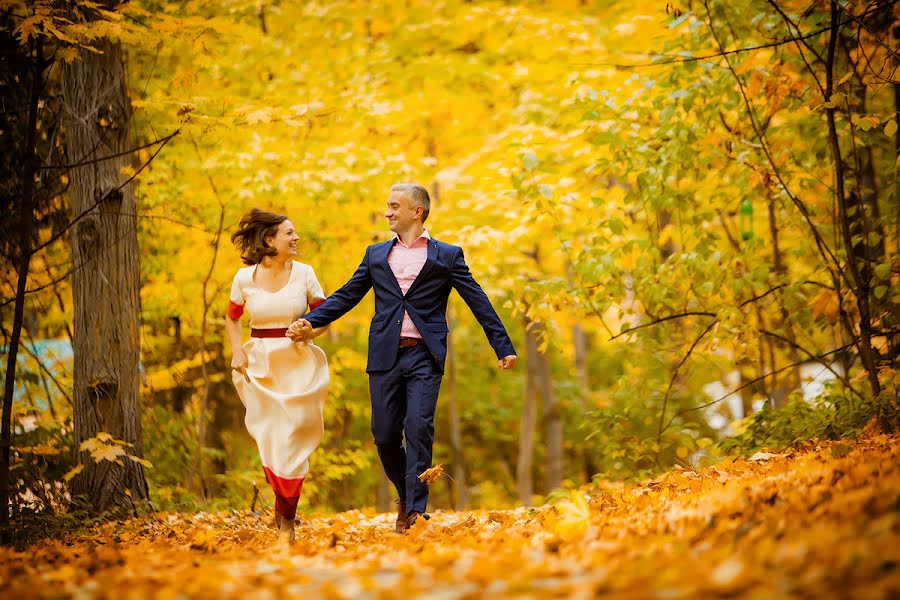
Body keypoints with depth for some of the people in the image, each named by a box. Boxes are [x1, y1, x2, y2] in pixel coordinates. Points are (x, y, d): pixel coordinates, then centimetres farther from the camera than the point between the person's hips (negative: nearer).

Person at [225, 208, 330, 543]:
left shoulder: (304, 273, -1)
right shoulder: (245, 278, -1)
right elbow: (232, 318, 14)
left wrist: (310, 330, -14)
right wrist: (237, 351, -1)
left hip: (298, 363, 0)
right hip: (260, 363, 0)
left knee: (293, 439, -4)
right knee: (269, 437, 0)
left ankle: (287, 518, 8)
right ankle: (282, 499, 27)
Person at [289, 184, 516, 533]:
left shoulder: (447, 256, 7)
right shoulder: (376, 255, 17)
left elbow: (478, 302, 6)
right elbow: (346, 296, 15)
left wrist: (503, 347, 2)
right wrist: (309, 322, 3)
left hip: (424, 357, -3)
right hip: (385, 356, 3)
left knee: (418, 430, -12)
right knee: (385, 435, 3)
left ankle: (415, 511, -10)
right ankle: (406, 496, 25)